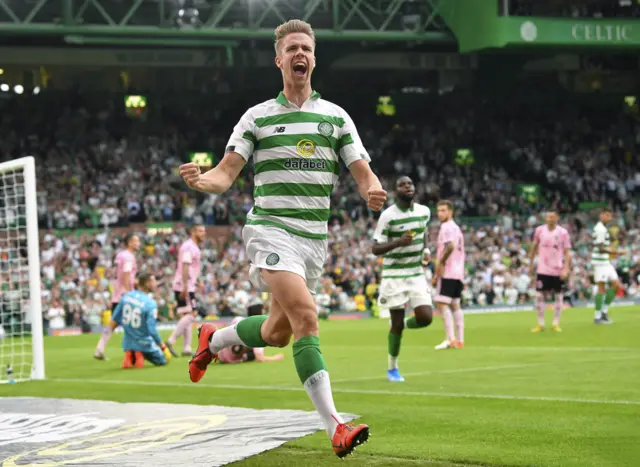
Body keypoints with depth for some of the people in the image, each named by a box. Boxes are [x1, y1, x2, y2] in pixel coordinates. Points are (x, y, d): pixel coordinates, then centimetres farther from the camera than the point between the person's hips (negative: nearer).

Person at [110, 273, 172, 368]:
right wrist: (163, 347, -14)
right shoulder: (151, 303, -20)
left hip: (128, 343, 5)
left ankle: (129, 355, -2)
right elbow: (152, 331, -23)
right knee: (163, 360, 16)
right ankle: (141, 354, -10)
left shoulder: (126, 296, -2)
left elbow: (115, 320, 3)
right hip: (144, 344, -5)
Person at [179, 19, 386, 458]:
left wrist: (374, 192, -20)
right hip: (271, 228, -4)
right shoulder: (258, 117, 3)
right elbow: (226, 173, 0)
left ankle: (214, 339, 44)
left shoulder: (335, 117, 8)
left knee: (277, 332, 11)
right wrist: (201, 179, -23)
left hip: (314, 236, 4)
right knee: (306, 315, -24)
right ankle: (335, 425, -28)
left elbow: (364, 174, 4)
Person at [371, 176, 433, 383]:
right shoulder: (388, 216, -13)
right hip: (394, 275, -4)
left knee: (425, 318, -10)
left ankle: (402, 325, 25)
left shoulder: (424, 211, 3)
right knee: (397, 324, -1)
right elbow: (375, 249, -13)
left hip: (417, 274, 4)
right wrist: (398, 243, -29)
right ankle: (392, 369, 18)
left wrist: (425, 249, 7)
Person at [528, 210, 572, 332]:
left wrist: (566, 269, -14)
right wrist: (531, 264, 14)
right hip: (543, 270, 1)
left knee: (559, 296, 4)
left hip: (558, 270, -1)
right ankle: (540, 324, 9)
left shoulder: (563, 233, -5)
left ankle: (556, 323, 14)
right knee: (539, 296, -1)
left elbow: (567, 252, -5)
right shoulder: (539, 230, 1)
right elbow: (534, 247, 14)